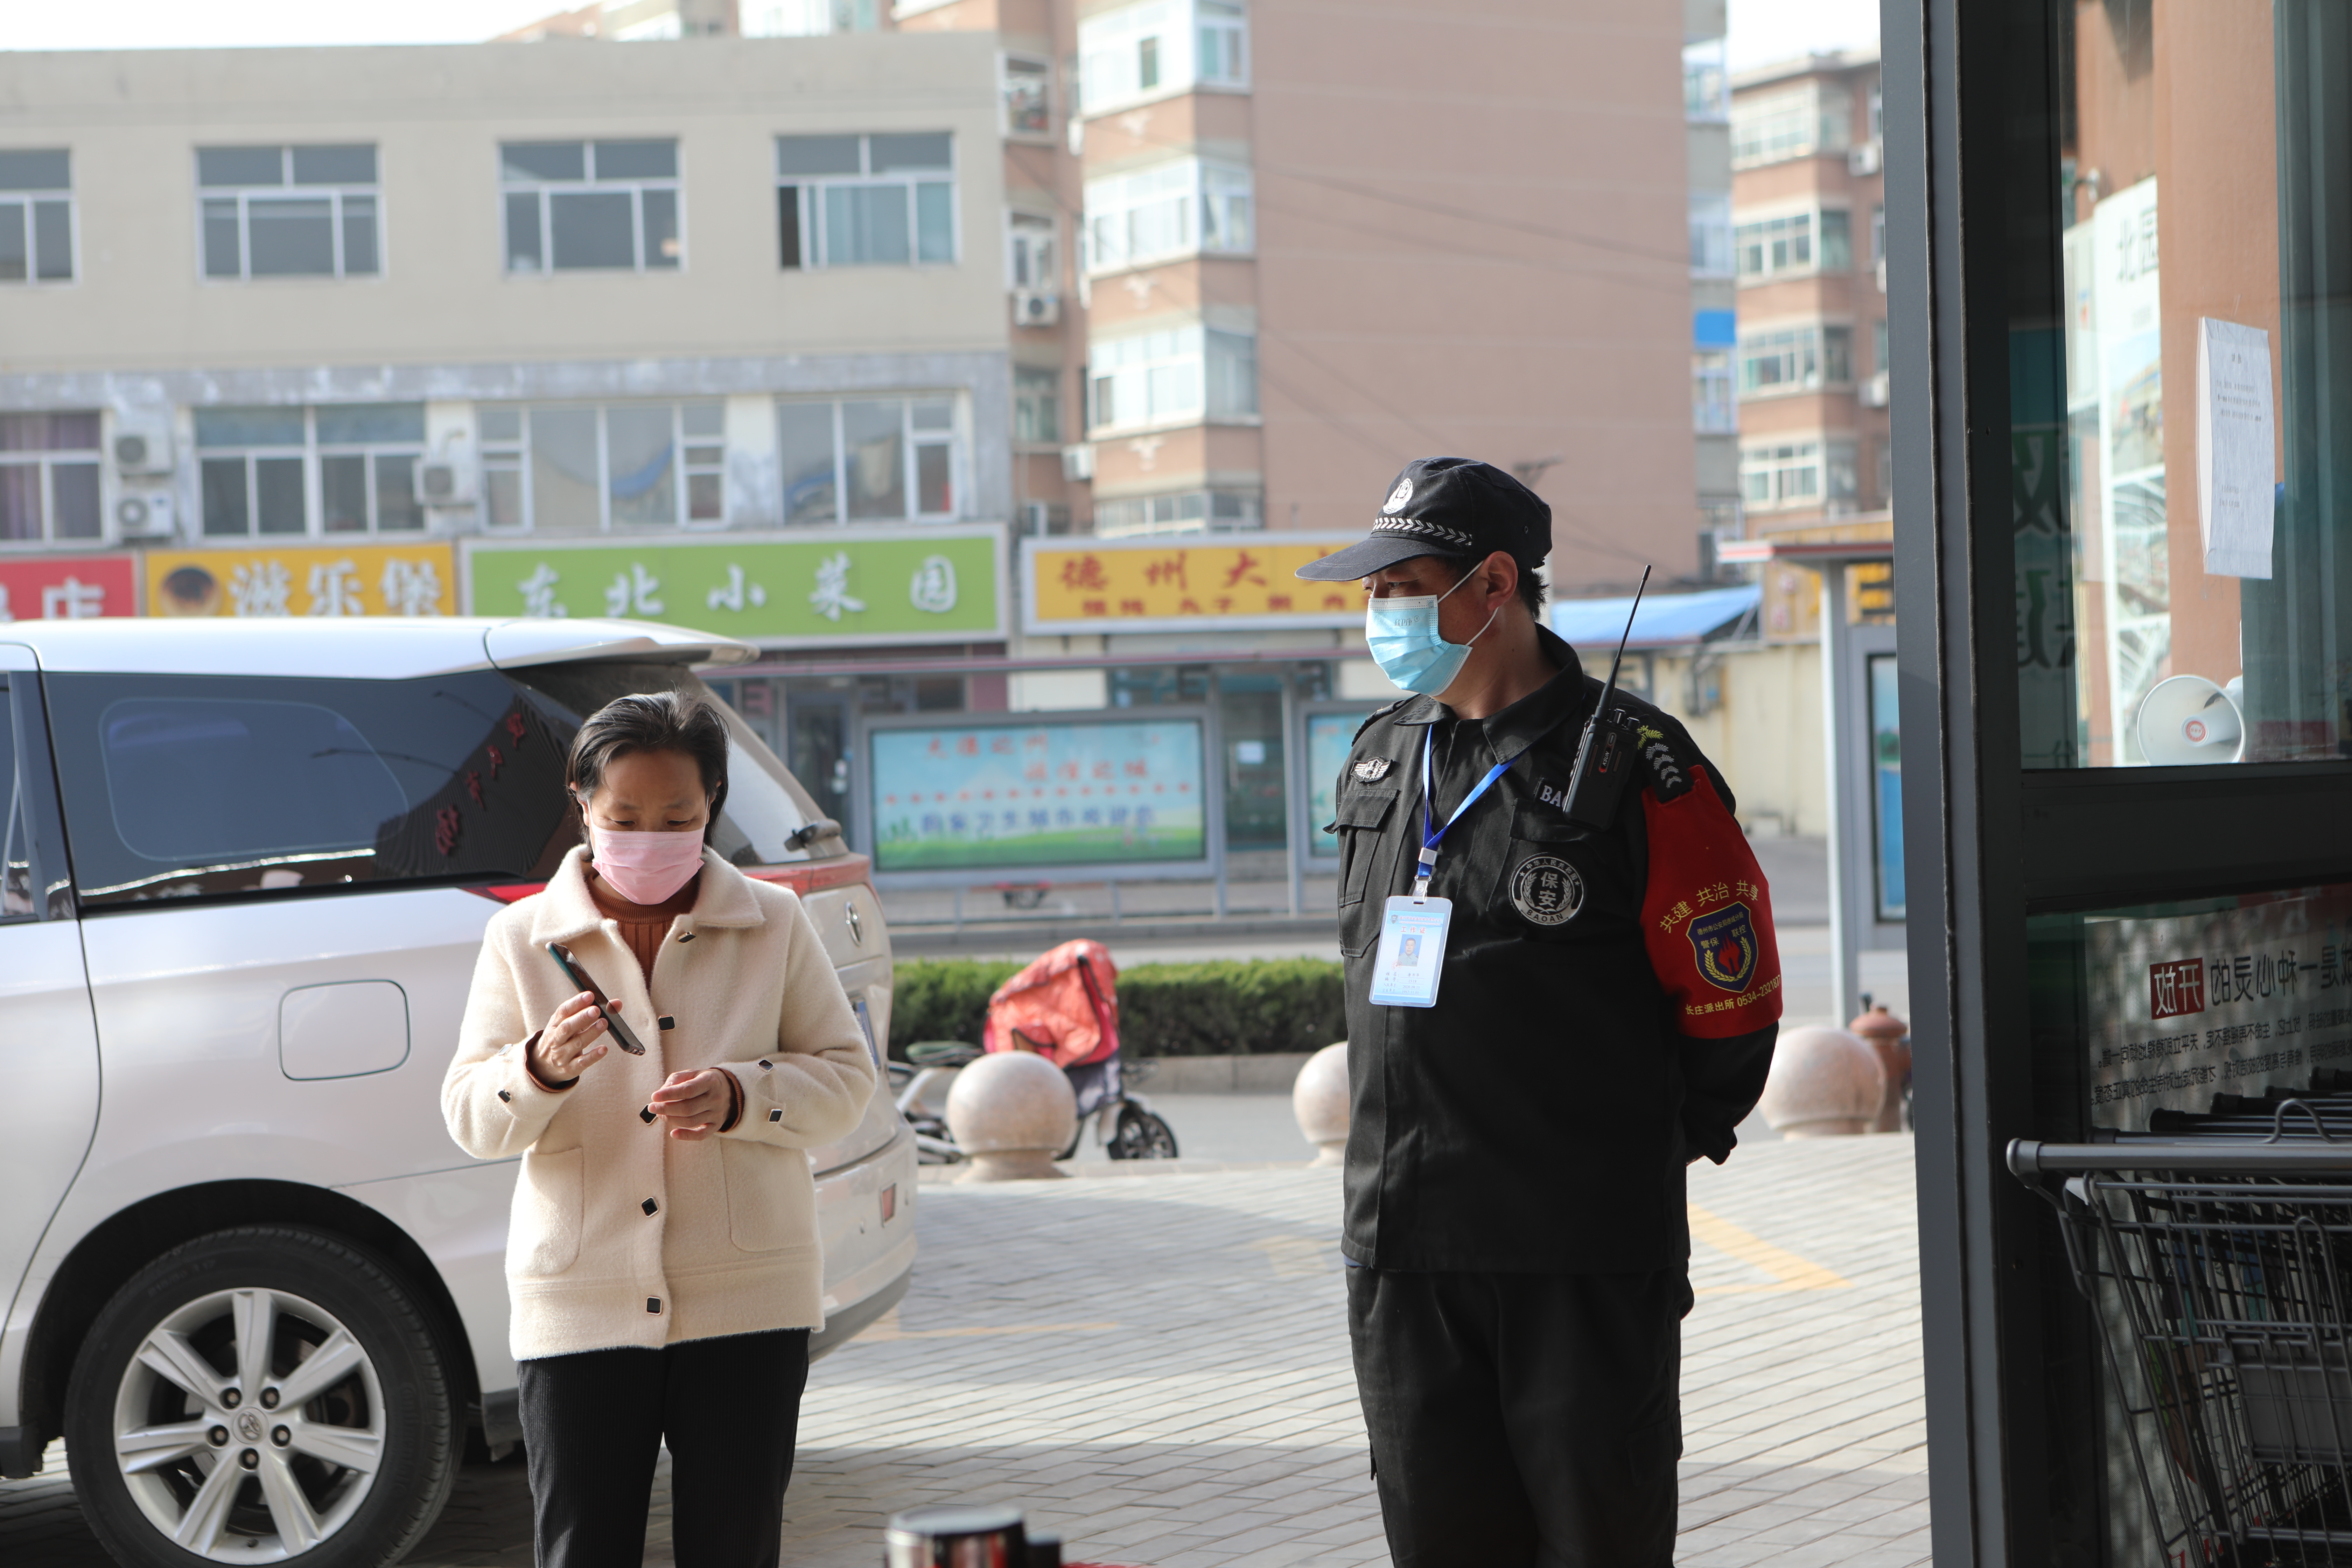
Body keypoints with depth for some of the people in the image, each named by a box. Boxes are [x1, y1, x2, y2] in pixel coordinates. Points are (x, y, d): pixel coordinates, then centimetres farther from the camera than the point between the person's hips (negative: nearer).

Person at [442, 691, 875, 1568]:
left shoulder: (774, 925, 6)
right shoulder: (521, 938, 5)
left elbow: (845, 1077, 6)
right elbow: (470, 1120, 2)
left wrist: (739, 1097, -14)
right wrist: (542, 1068, -20)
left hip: (745, 1298, 0)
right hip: (579, 1305, 0)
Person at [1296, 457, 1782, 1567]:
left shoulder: (1634, 765, -8)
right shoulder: (1379, 758, 12)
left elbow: (1731, 999, -4)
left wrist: (1639, 1148, 4)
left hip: (1586, 1254, -6)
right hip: (1399, 1244, 6)